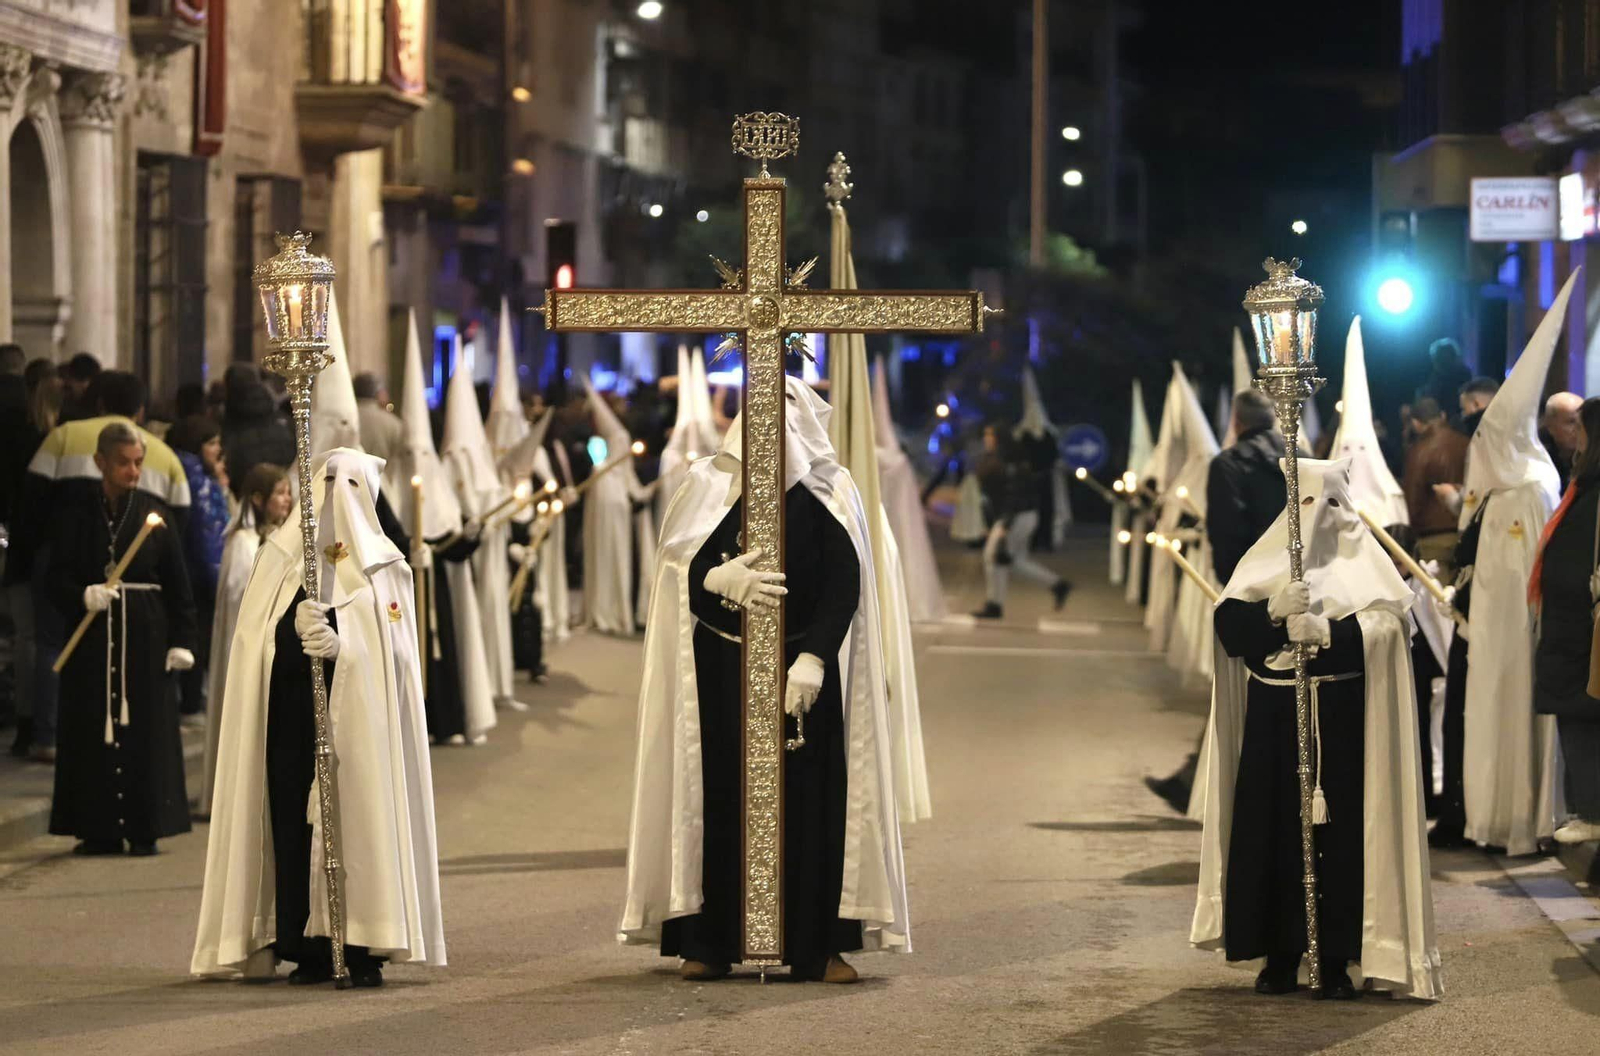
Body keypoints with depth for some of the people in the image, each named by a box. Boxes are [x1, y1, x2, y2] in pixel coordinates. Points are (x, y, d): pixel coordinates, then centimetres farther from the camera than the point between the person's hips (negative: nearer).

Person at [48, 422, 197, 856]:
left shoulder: (155, 512, 4)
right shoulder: (78, 512, 3)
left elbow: (177, 584, 3)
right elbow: (58, 575, 1)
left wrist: (181, 641, -4)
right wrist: (84, 596, -20)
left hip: (146, 635, 0)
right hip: (93, 633, 0)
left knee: (145, 728, 0)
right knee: (93, 728, 1)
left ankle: (144, 828, 5)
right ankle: (99, 829, 7)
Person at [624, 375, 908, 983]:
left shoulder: (830, 493, 3)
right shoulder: (710, 484, 6)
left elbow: (844, 584, -5)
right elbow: (678, 570, 3)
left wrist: (813, 660, -16)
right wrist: (721, 579, -19)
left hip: (803, 667, -1)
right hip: (721, 667, 1)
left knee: (808, 799, -4)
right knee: (721, 797, -2)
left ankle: (817, 944, 1)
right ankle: (709, 942, 4)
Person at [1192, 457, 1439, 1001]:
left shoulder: (1365, 561, 6)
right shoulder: (1266, 560, 11)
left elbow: (1385, 628, -11)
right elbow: (1228, 625, -3)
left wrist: (1325, 631, -23)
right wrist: (1273, 610, -20)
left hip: (1343, 721, -2)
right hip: (1274, 719, 2)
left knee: (1342, 831, -3)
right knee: (1275, 831, 0)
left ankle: (1337, 960, 3)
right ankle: (1281, 956, 8)